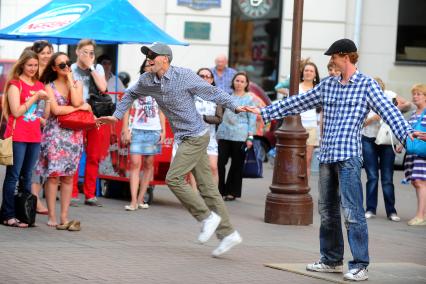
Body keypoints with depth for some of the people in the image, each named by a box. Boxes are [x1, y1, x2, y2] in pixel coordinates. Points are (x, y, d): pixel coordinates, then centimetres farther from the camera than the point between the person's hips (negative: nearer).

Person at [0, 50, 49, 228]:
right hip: (17, 136, -6)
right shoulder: (15, 84, -4)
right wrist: (35, 98, -12)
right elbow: (16, 111, -12)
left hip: (34, 137, 6)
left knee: (27, 176, 8)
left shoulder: (39, 85, 15)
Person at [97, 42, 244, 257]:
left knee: (173, 178, -15)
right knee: (207, 187, 6)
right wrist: (116, 116, 20)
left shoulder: (185, 76, -15)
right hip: (186, 139, 7)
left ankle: (207, 216, -4)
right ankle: (227, 233, 8)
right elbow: (131, 94, 23)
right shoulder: (147, 81, 3)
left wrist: (235, 107, -14)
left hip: (196, 136, -7)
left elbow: (212, 92, -8)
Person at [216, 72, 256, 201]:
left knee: (237, 164, 2)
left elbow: (252, 119, 0)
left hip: (239, 136, -3)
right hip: (224, 134, 3)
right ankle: (220, 190, 4)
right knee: (220, 162, -5)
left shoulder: (249, 99, 3)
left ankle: (232, 192, 12)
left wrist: (250, 137, -7)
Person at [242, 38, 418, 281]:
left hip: (349, 156, -7)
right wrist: (264, 112, 22)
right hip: (327, 155, 7)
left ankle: (360, 265, -10)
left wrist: (406, 131, -32)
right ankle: (332, 260, 23)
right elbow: (298, 103, 22)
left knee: (352, 211, -12)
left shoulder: (367, 85, -2)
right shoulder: (327, 85, 15)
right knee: (328, 211, 12)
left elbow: (388, 110, -14)